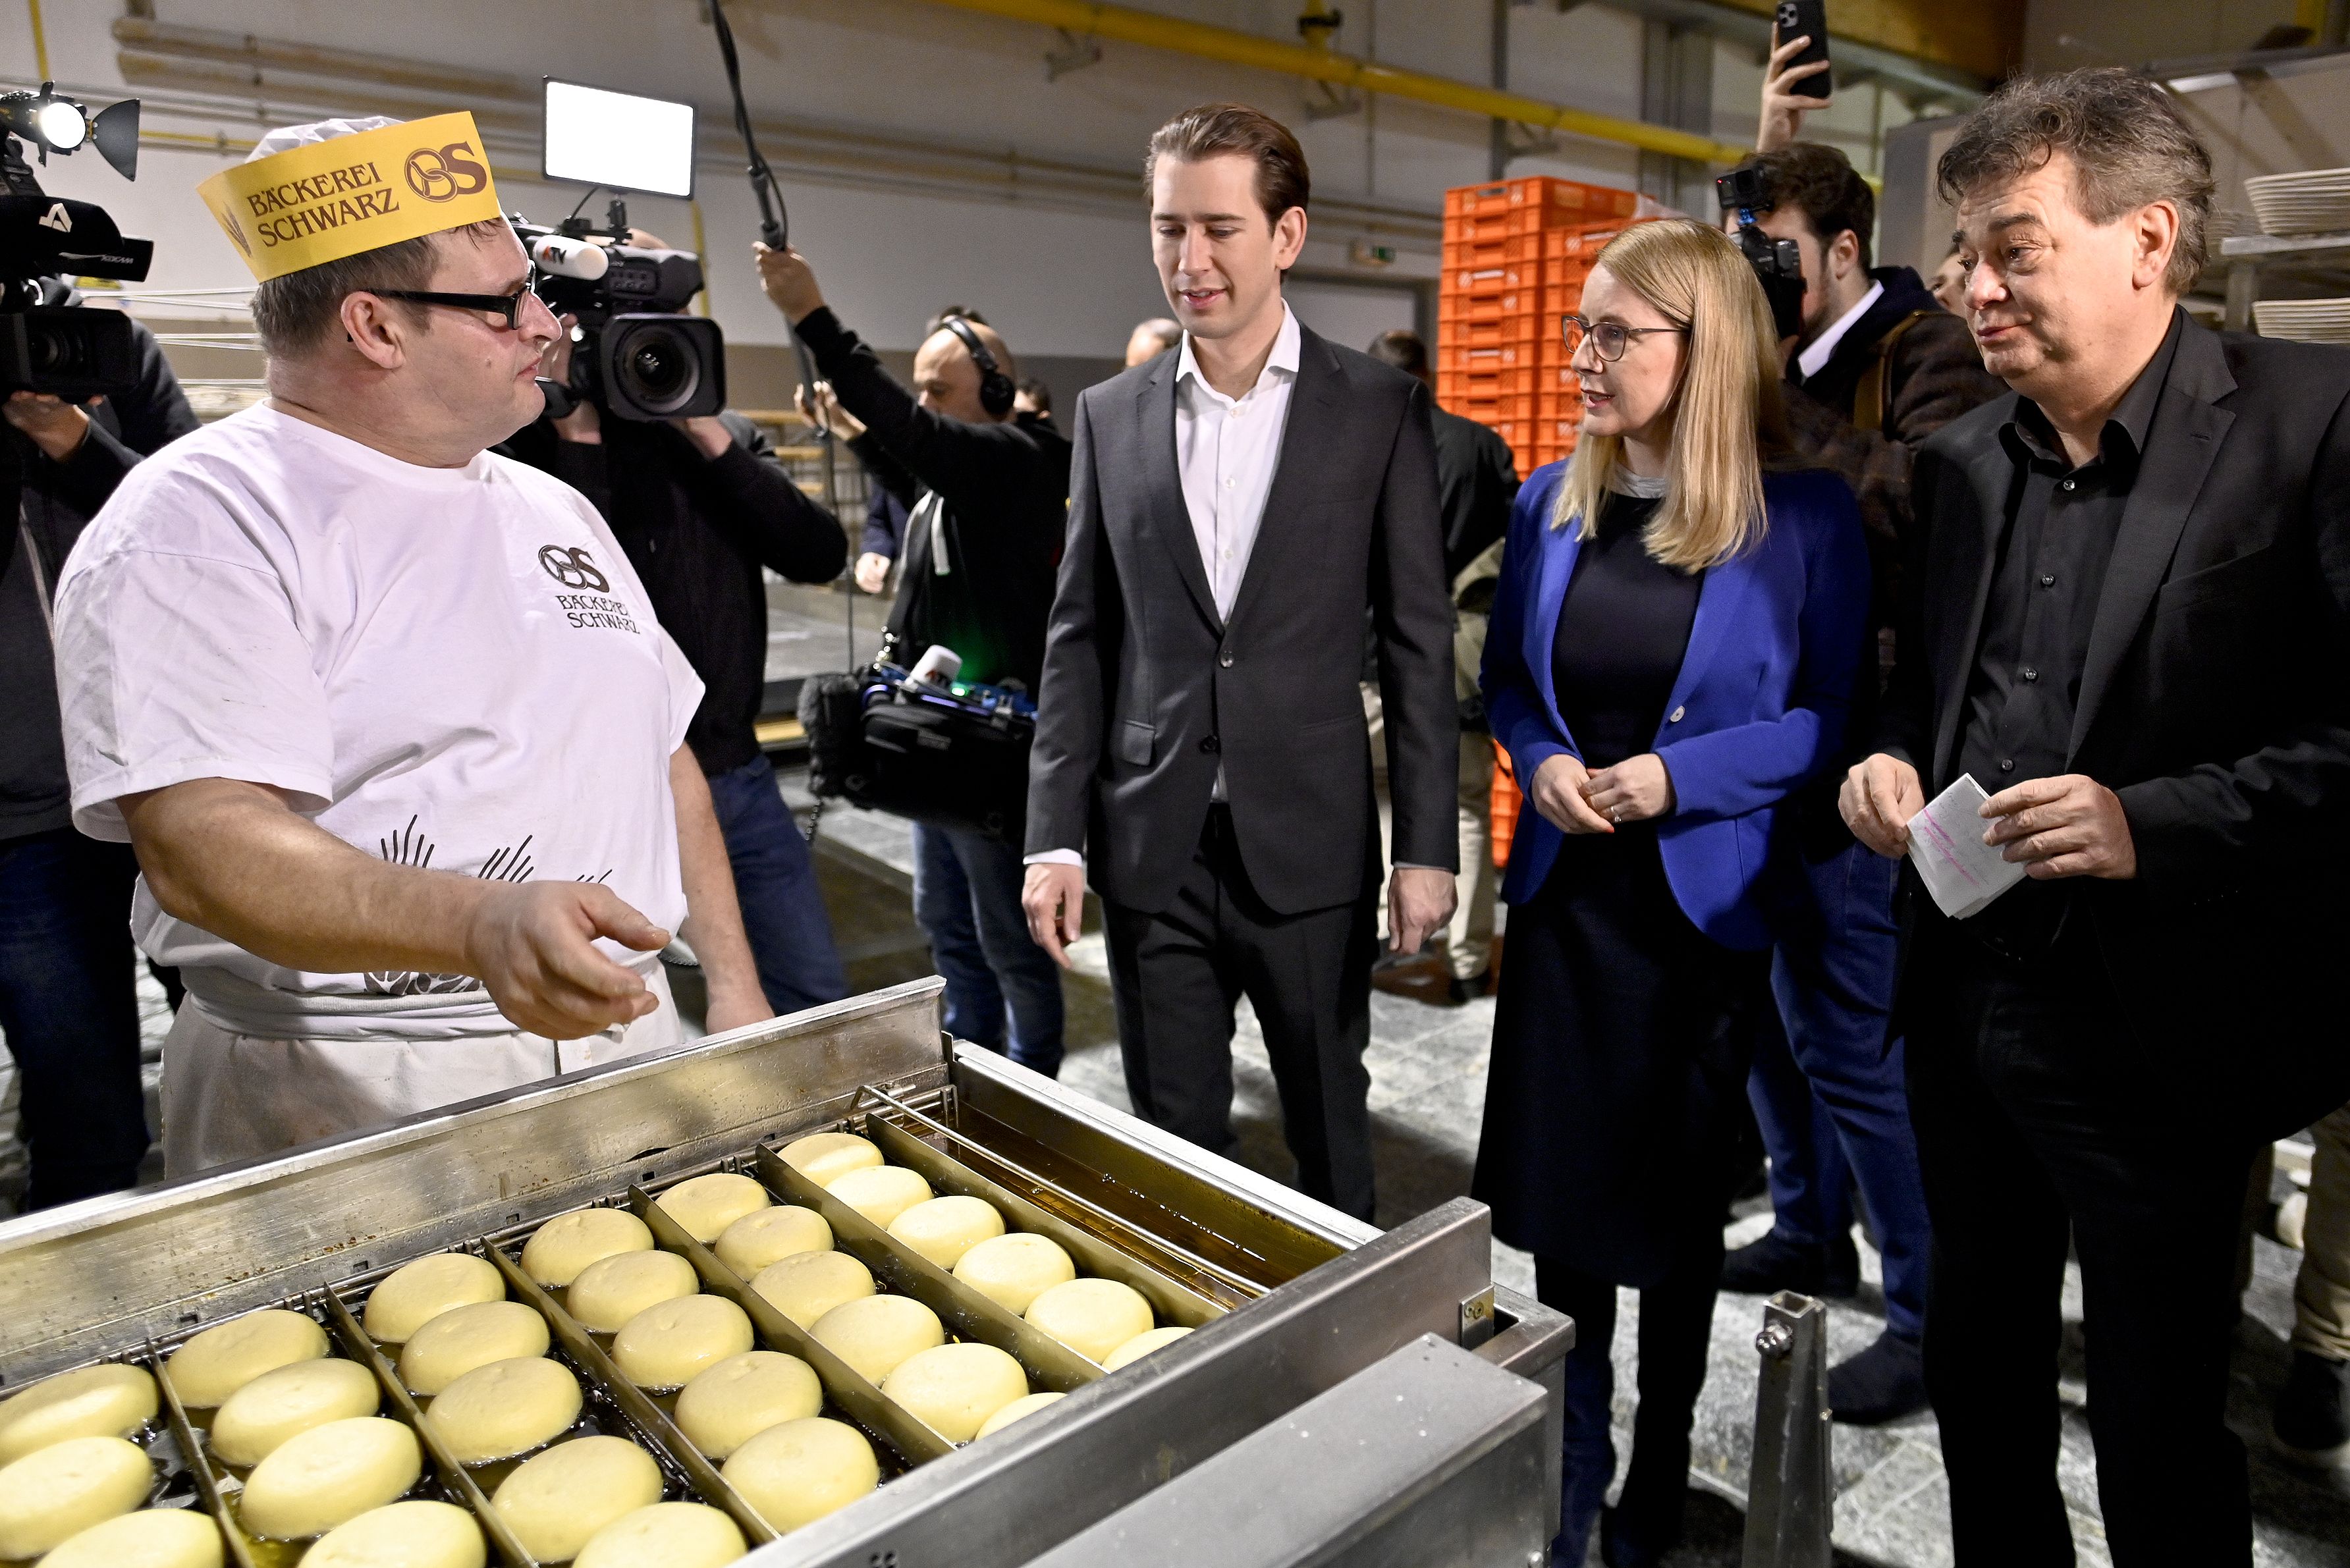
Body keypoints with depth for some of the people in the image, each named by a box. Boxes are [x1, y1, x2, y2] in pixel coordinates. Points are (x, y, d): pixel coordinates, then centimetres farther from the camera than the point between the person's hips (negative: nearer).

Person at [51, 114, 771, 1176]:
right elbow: (201, 843, -23)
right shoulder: (199, 522, -10)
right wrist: (480, 923, -40)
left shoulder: (555, 511, 13)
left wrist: (734, 990, 9)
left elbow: (663, 754, 15)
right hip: (352, 1109, -6)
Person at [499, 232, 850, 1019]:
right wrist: (576, 434, -20)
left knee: (821, 1006, 13)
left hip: (736, 777, 4)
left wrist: (707, 434, -11)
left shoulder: (725, 436, 8)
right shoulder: (528, 446, -6)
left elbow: (819, 555, -5)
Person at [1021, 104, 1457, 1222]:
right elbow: (1081, 637, 6)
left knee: (1330, 1132, 15)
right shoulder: (1110, 416, 6)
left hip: (1310, 843, -2)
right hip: (1151, 848, 2)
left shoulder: (1380, 408, -1)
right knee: (1174, 1142, 13)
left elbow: (1417, 640, -1)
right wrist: (1056, 836, 0)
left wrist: (1426, 845, -5)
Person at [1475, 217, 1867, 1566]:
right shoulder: (1552, 503, 3)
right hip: (1567, 894, 3)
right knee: (1561, 1178, 11)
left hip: (1707, 903, -3)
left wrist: (1682, 777, -18)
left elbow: (1837, 711, -6)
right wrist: (1542, 761, -9)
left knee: (1680, 1198, 13)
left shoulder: (1805, 515, -9)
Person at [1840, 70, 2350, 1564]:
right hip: (1965, 1000, 6)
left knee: (2160, 1437, 11)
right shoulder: (1964, 460, 7)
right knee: (1978, 1374, 22)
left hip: (2158, 1031, -5)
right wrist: (1893, 762, -3)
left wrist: (2160, 822, -25)